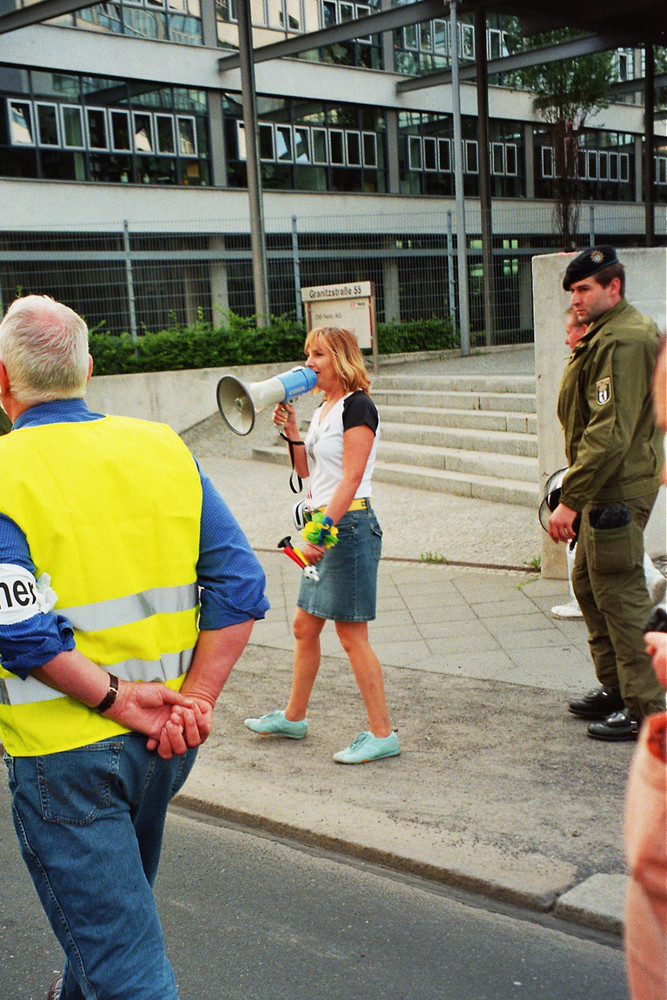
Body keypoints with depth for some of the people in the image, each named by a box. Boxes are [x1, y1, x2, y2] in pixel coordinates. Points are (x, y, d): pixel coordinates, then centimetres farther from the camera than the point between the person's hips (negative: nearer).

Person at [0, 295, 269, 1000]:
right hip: (163, 745, 6)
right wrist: (195, 701, -8)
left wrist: (114, 697, -16)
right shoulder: (165, 449, 1)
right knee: (121, 893, 31)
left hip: (64, 752, -6)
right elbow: (241, 586, -5)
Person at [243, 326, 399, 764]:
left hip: (349, 525, -9)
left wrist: (323, 531, -26)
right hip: (323, 525, 9)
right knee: (305, 626, 16)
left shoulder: (357, 406, -12)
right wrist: (291, 431, 8)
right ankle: (293, 717, 31)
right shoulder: (323, 409, 16)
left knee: (352, 633, -6)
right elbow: (307, 471, 20)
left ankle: (382, 734, 3)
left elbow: (351, 477, -20)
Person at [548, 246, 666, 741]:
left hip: (618, 491, -11)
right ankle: (614, 686, 30)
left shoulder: (623, 341, -19)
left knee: (620, 595, -5)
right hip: (605, 490, 11)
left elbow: (610, 431, -26)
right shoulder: (605, 335, 16)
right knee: (588, 582, 18)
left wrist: (571, 499, -27)